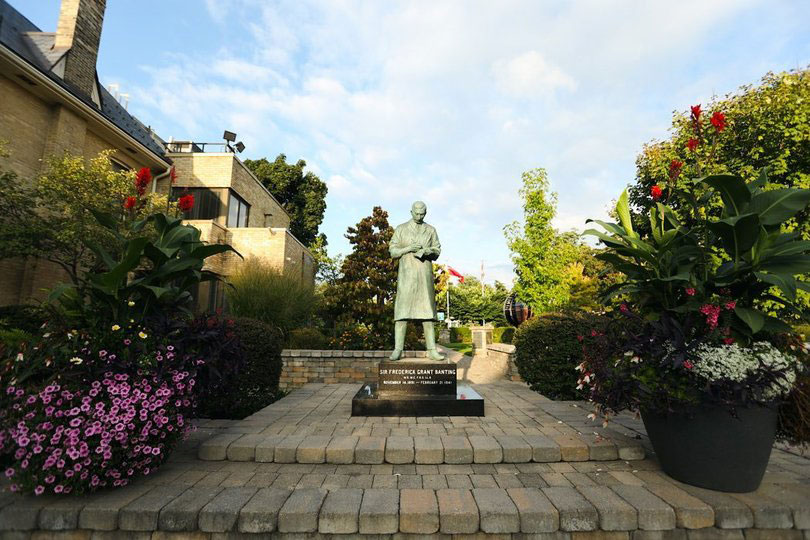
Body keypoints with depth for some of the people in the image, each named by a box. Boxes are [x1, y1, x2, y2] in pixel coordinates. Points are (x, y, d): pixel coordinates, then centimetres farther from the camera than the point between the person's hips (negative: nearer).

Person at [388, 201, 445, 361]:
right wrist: (408, 248, -13)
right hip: (407, 274, -2)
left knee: (427, 310, 1)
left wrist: (428, 251, -11)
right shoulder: (401, 229, 9)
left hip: (425, 275, 2)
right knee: (402, 311, -8)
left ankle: (432, 350, 3)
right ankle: (398, 349, -6)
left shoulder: (431, 230, 14)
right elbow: (392, 251, 5)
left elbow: (437, 250, 12)